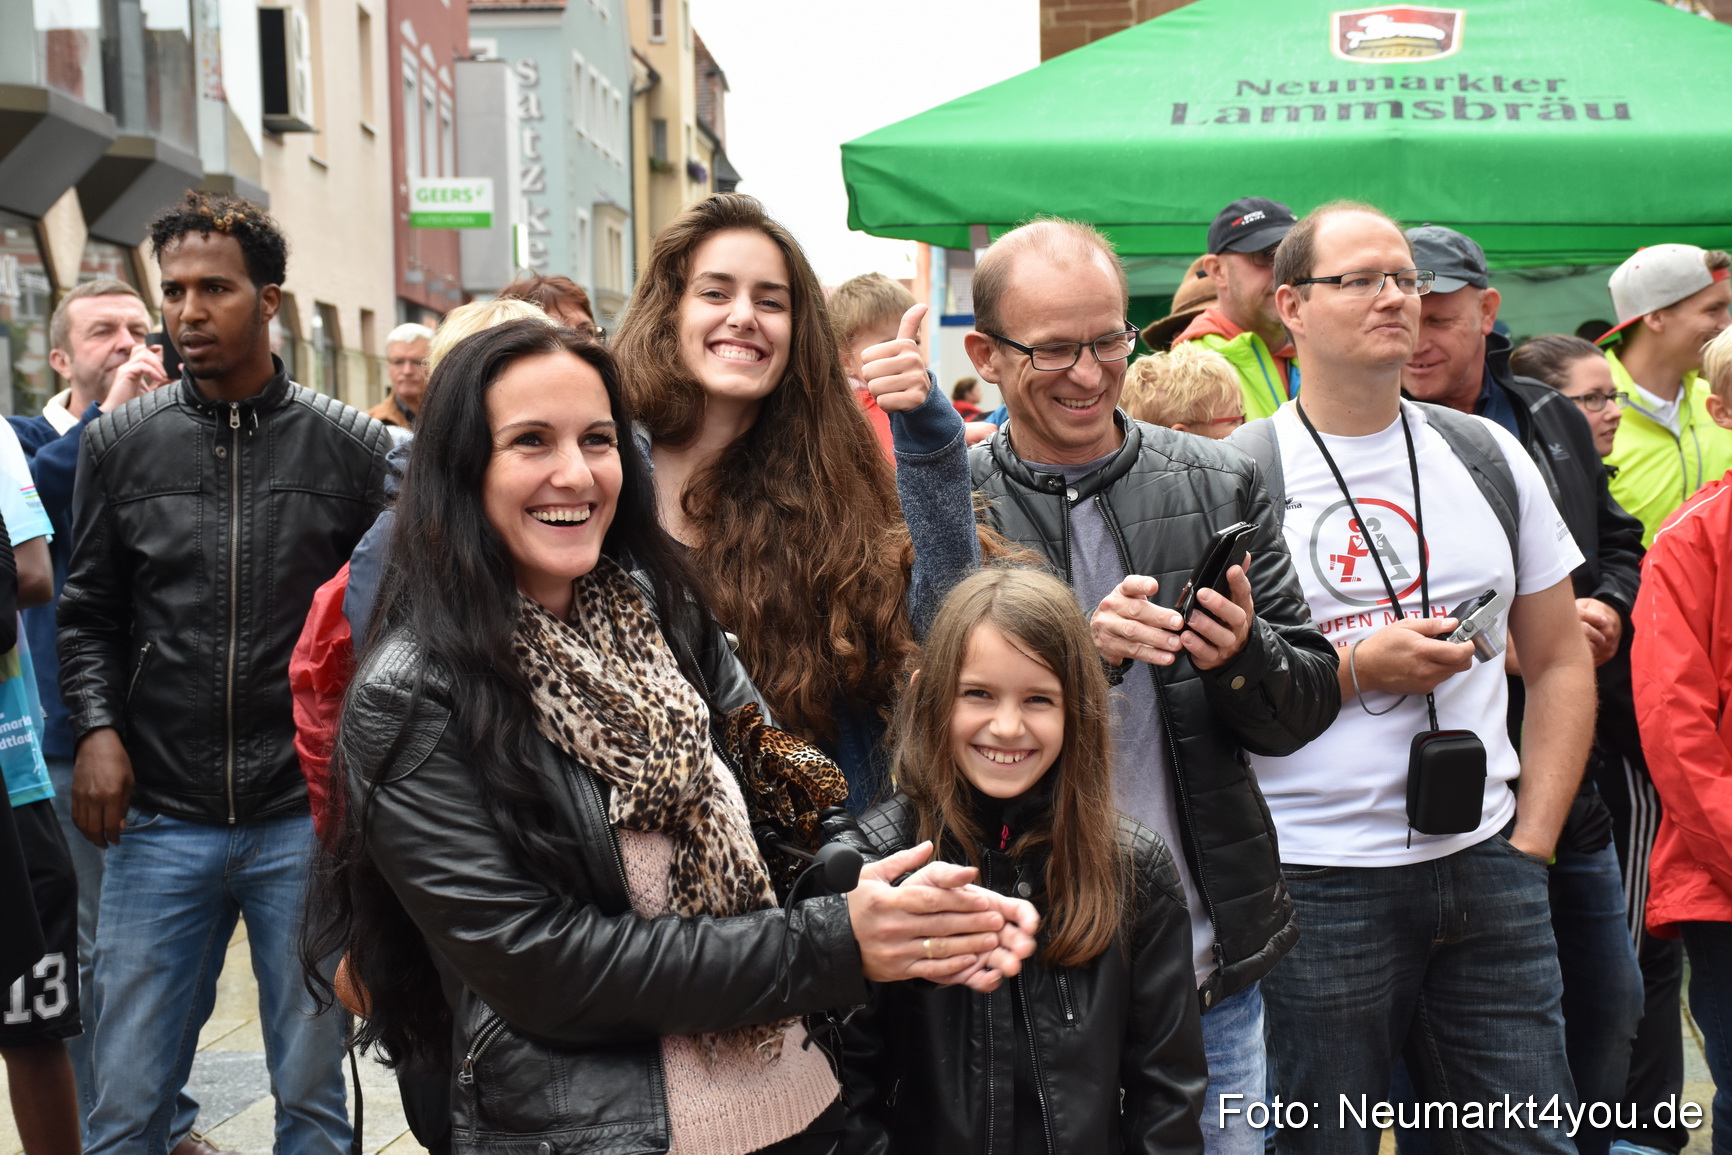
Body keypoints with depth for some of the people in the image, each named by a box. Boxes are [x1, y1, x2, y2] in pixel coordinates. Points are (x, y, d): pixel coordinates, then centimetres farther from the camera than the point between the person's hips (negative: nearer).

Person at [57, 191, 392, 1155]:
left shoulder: (353, 448, 0)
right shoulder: (122, 443, 5)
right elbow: (91, 613, 12)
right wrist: (97, 726, -3)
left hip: (304, 816, -1)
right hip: (160, 815, 2)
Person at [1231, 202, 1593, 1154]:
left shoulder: (1489, 458, 9)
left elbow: (1559, 664, 13)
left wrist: (1529, 845, 6)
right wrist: (1355, 669, -15)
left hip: (1486, 873, 4)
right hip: (1317, 886, -4)